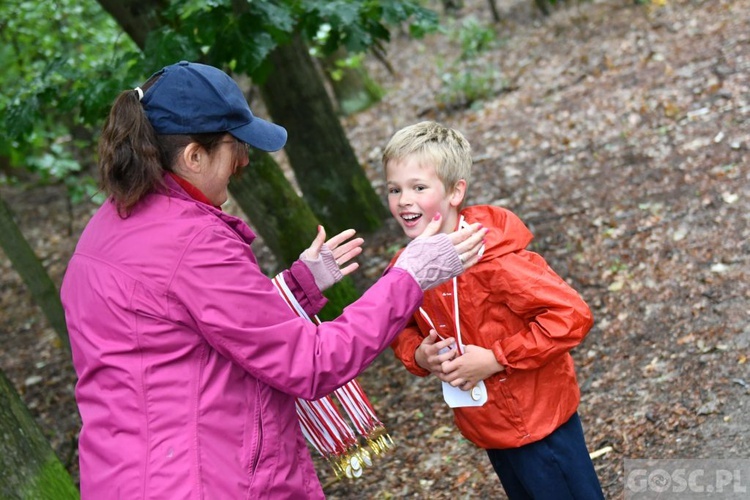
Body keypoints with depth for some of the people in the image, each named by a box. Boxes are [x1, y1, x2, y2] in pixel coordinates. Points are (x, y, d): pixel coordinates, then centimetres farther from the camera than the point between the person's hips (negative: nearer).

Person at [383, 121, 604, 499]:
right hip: (487, 428, 7)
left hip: (538, 424, -7)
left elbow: (571, 315, -28)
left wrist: (494, 359, -26)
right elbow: (403, 332, 13)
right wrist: (420, 357, -10)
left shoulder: (488, 258, -26)